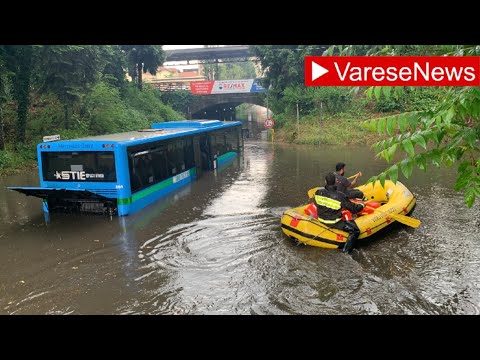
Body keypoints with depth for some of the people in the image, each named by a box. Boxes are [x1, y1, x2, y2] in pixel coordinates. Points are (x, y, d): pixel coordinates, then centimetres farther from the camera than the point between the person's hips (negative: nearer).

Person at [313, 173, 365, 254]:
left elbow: (316, 203, 11)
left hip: (321, 220, 6)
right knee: (355, 230, 0)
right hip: (334, 222, -6)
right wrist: (362, 205, 9)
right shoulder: (340, 196, -23)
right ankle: (346, 251, -3)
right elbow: (353, 208, -12)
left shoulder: (318, 192, -11)